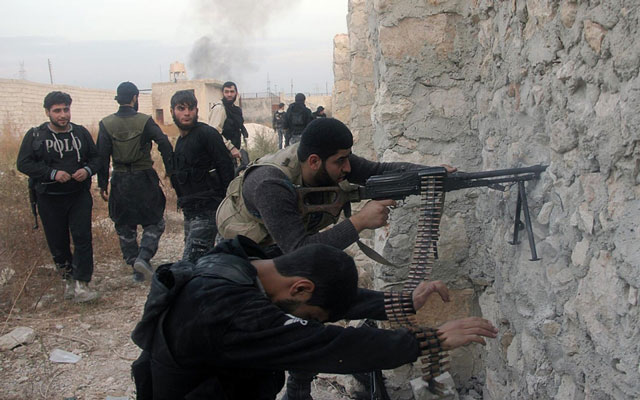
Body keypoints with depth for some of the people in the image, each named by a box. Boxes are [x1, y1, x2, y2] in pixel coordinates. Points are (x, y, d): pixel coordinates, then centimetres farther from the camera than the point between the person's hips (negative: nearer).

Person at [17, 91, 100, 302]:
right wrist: (53, 173, -18)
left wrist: (87, 170, -11)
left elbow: (96, 158, 12)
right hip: (50, 199, 0)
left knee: (82, 237, -10)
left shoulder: (81, 133, 5)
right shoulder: (35, 135, -1)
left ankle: (81, 285, -8)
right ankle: (69, 279, 27)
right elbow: (23, 164, -6)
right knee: (58, 242, 7)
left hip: (79, 195, 1)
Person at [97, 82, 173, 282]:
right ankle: (143, 257, -11)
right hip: (144, 180, -2)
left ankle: (135, 268, 17)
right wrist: (170, 171, -7)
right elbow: (165, 145, -14)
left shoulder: (106, 124, -1)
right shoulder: (145, 121, -7)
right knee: (154, 222, 10)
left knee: (125, 227, 14)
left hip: (120, 181, 2)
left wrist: (103, 184, 4)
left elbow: (102, 157, -2)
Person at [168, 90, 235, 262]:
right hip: (190, 212, 9)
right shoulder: (181, 141, 18)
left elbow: (226, 170, -14)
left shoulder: (206, 134, -10)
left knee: (190, 263, -16)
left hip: (207, 211, -9)